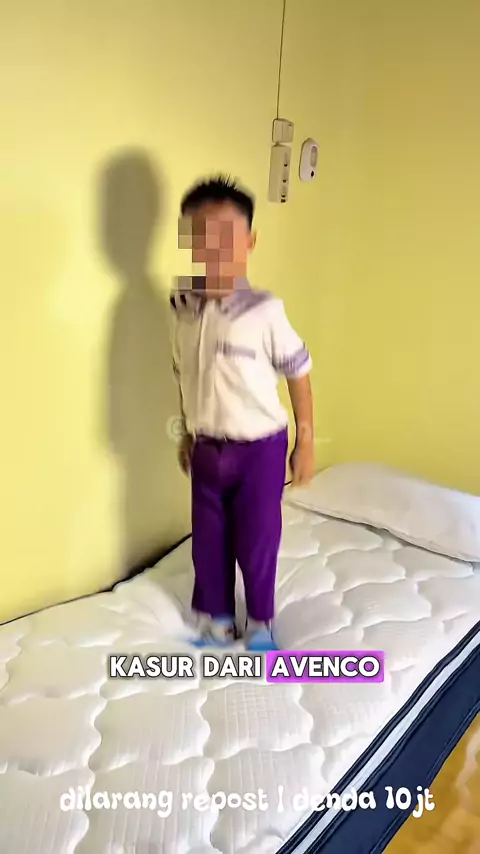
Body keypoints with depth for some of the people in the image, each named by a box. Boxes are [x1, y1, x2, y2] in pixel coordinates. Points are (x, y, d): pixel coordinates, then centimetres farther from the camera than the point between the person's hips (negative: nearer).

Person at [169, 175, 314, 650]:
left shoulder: (265, 312, -19)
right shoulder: (181, 307, -4)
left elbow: (298, 374, -9)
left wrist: (305, 443, -5)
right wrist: (186, 434, 15)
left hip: (259, 448, -4)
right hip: (207, 448, 4)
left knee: (256, 540, 11)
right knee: (207, 540, 17)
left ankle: (260, 620, 38)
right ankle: (216, 617, 41)